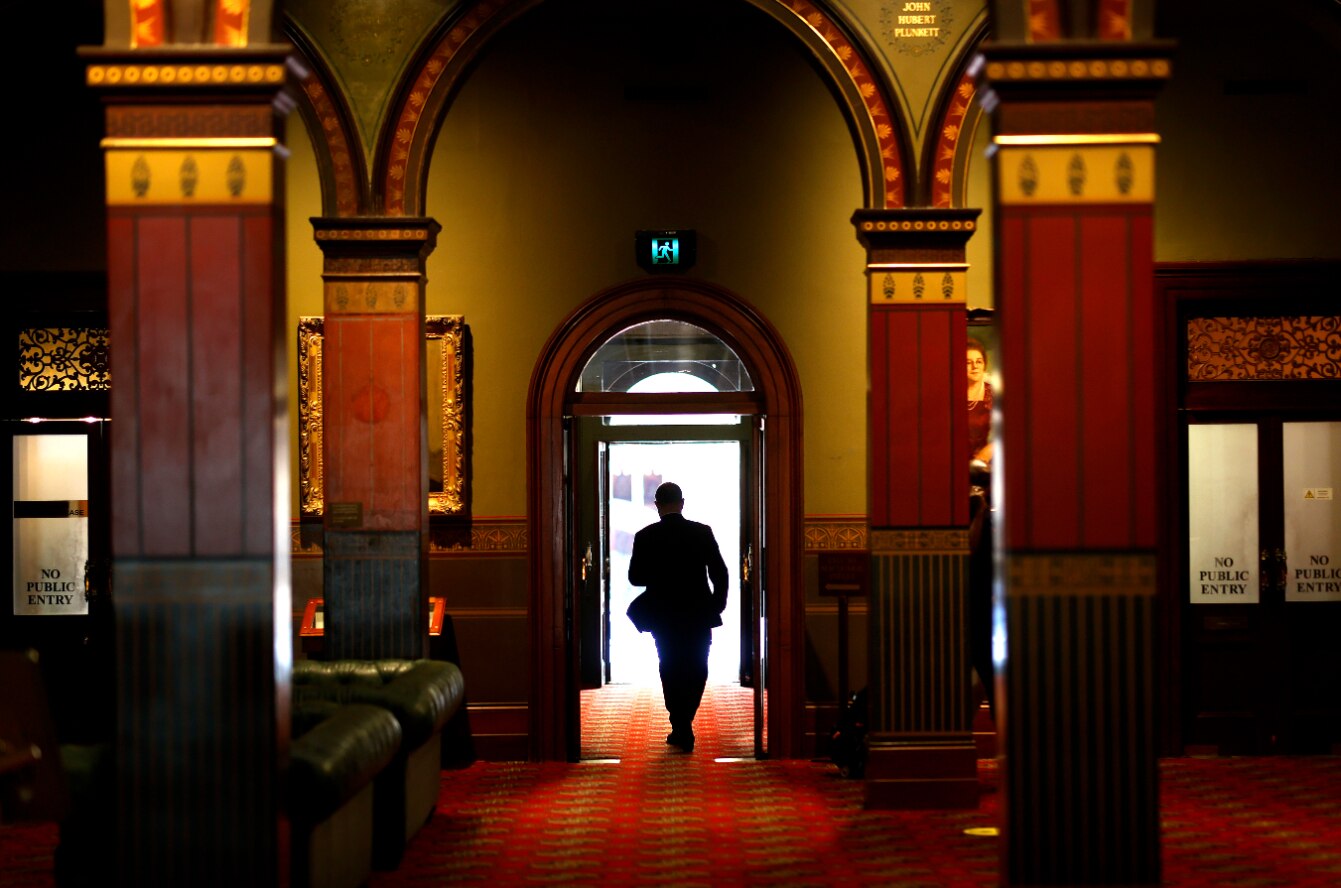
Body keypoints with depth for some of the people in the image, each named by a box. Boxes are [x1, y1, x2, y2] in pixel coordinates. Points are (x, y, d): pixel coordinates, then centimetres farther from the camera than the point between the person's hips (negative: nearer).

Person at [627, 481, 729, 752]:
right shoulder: (702, 532, -6)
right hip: (699, 615, 0)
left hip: (663, 617, 0)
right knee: (696, 671, 15)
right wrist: (717, 606, 7)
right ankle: (683, 727, 15)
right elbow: (720, 573, -5)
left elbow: (635, 577, -4)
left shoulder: (645, 536, -8)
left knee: (672, 672, 11)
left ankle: (682, 730, 9)